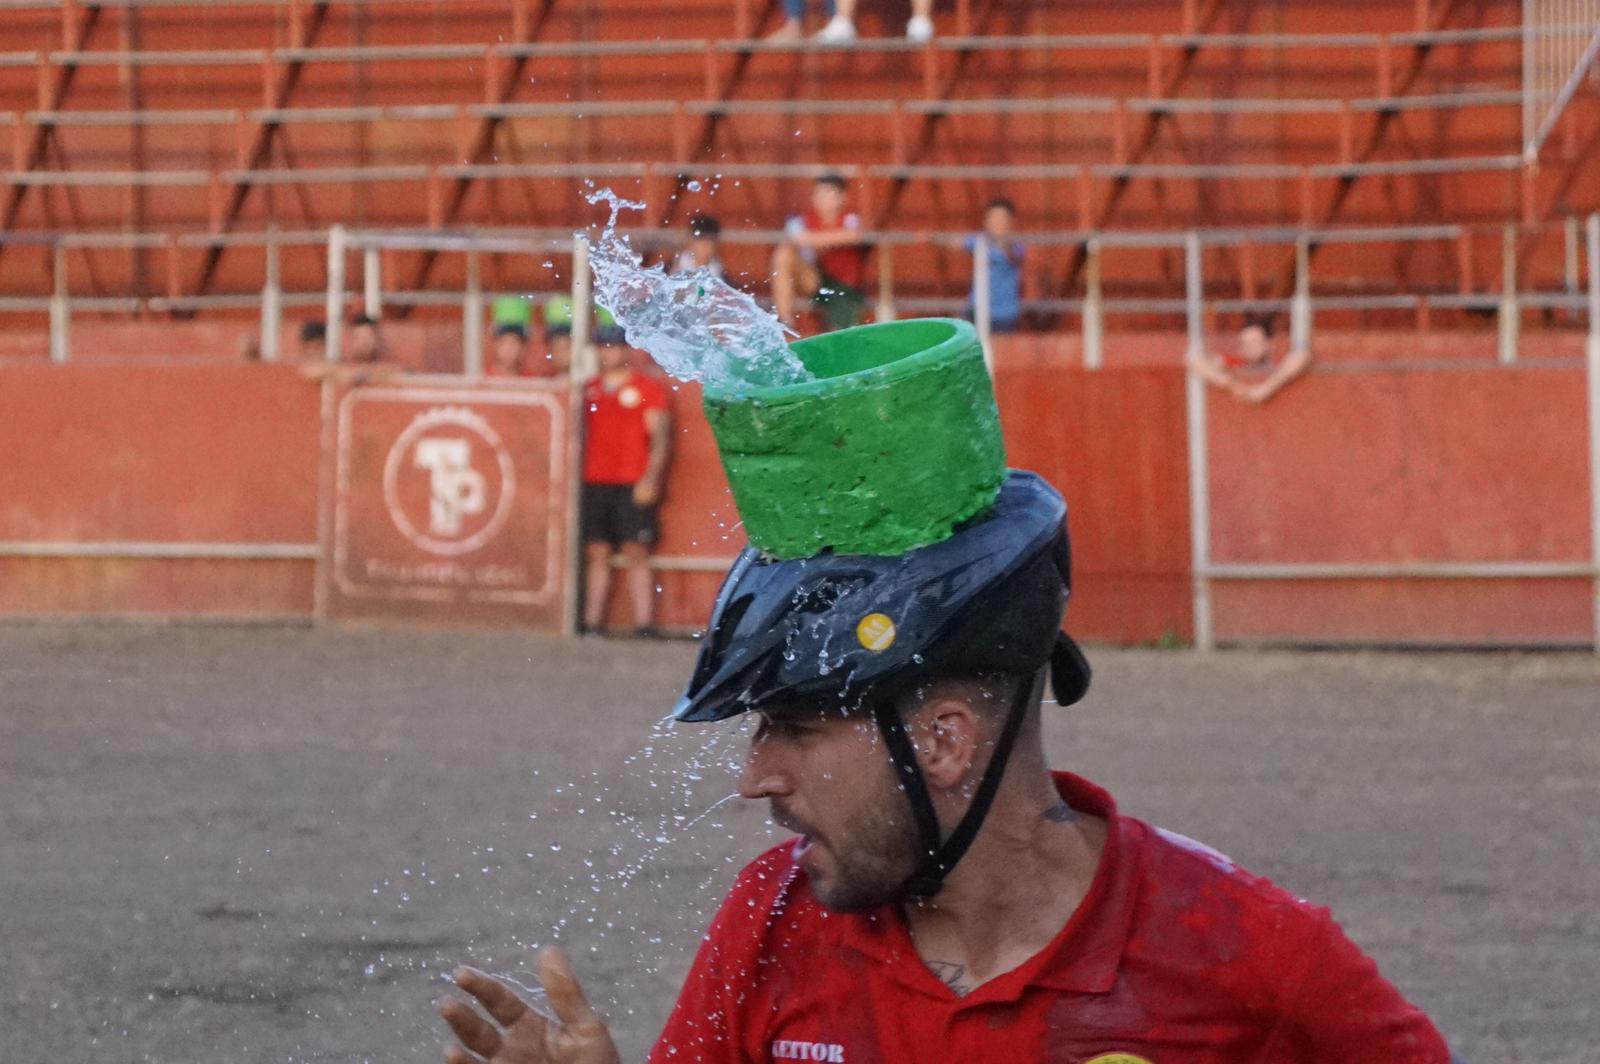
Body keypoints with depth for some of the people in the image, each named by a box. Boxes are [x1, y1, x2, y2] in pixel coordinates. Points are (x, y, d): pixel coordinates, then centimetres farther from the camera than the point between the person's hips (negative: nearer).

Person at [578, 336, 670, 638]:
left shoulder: (647, 387, 3)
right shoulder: (589, 389, 16)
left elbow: (661, 437, -1)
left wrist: (650, 479, -12)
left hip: (633, 485, -4)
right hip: (594, 483, 4)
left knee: (637, 553, -7)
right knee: (596, 554, 3)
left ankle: (644, 624, -10)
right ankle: (591, 623, 3)